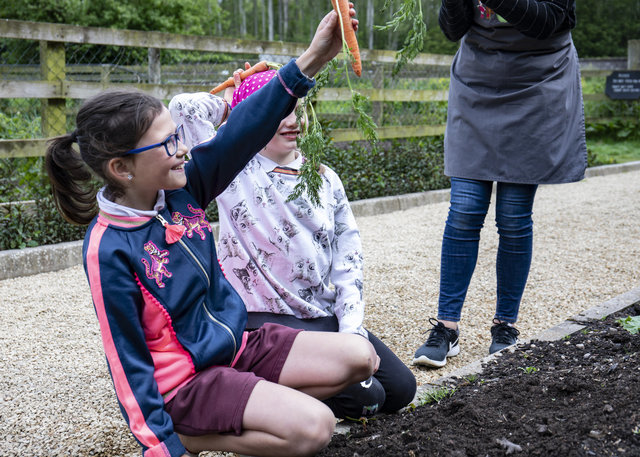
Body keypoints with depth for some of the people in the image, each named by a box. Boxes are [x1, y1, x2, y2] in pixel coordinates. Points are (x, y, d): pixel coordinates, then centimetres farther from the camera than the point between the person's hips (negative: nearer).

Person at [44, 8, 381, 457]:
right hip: (187, 379, -8)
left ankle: (249, 414, 7)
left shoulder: (181, 189, -4)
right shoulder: (109, 251, -22)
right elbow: (128, 362, -18)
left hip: (236, 345, 8)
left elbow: (242, 134, -11)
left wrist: (310, 61, -21)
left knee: (360, 356, -1)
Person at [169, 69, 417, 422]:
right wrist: (236, 99, 1)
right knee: (365, 397, -17)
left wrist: (353, 330, -6)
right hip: (267, 320, -6)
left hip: (327, 316, 7)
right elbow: (184, 107, -19)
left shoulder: (325, 179, 8)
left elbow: (348, 256, 5)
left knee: (401, 389, 1)